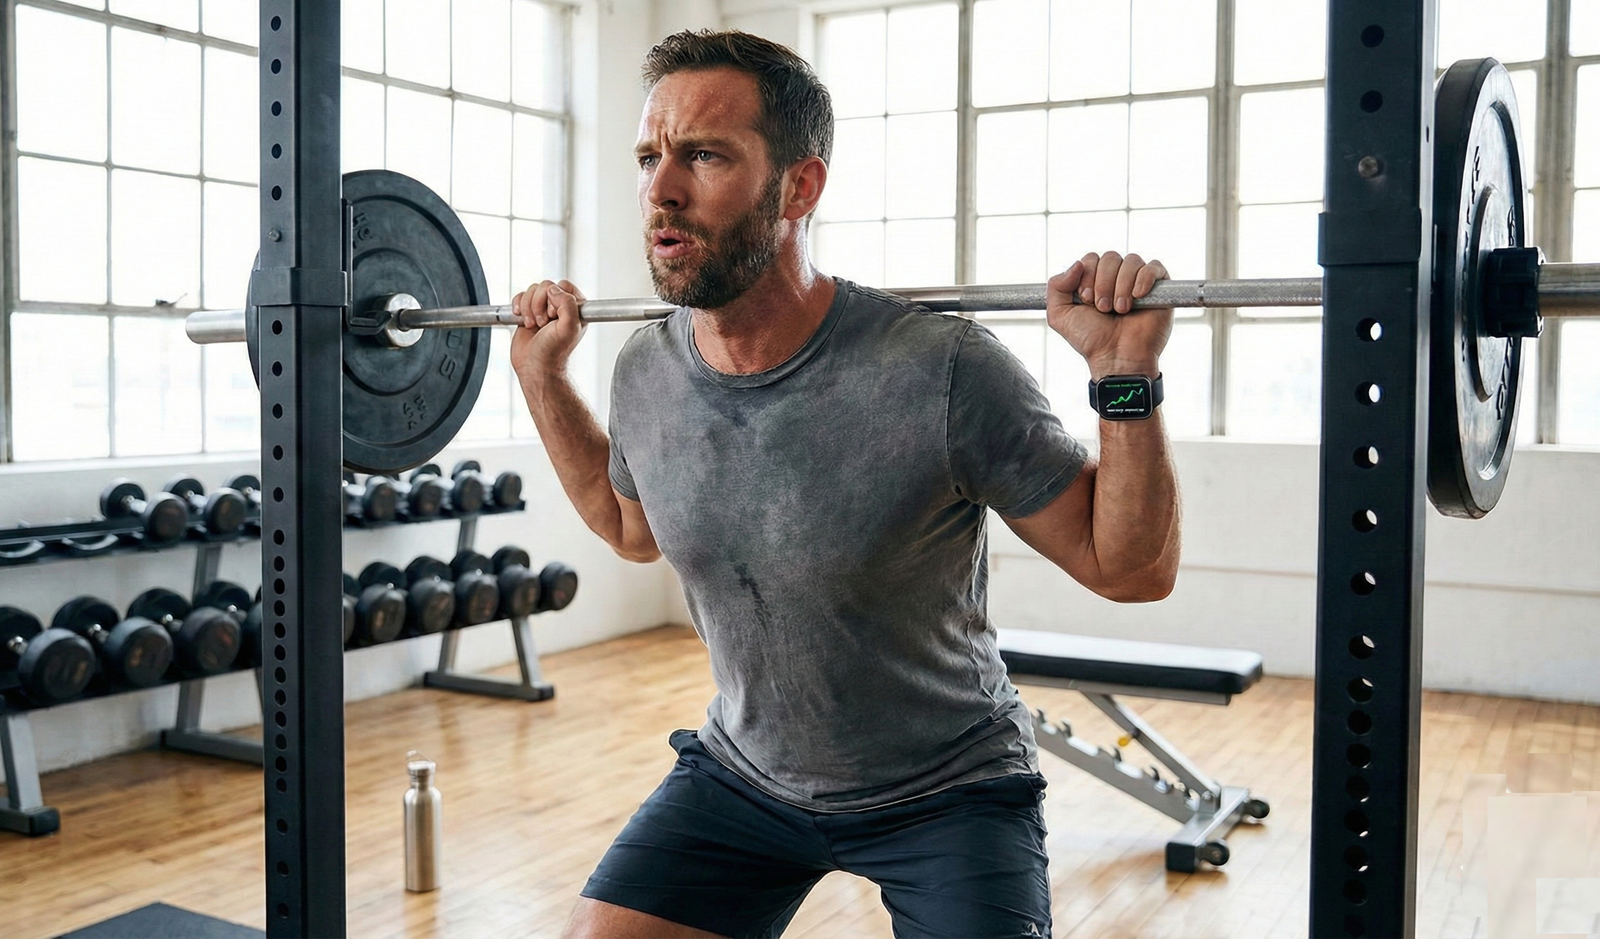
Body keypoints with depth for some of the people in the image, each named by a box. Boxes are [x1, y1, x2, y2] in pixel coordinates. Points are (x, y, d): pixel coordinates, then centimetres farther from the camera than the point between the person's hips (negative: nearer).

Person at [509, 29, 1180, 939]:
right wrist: (543, 376, 6)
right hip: (745, 772, 5)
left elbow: (1130, 568, -19)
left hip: (946, 793, -4)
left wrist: (1127, 369, -32)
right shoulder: (647, 372, -10)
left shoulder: (942, 372, -27)